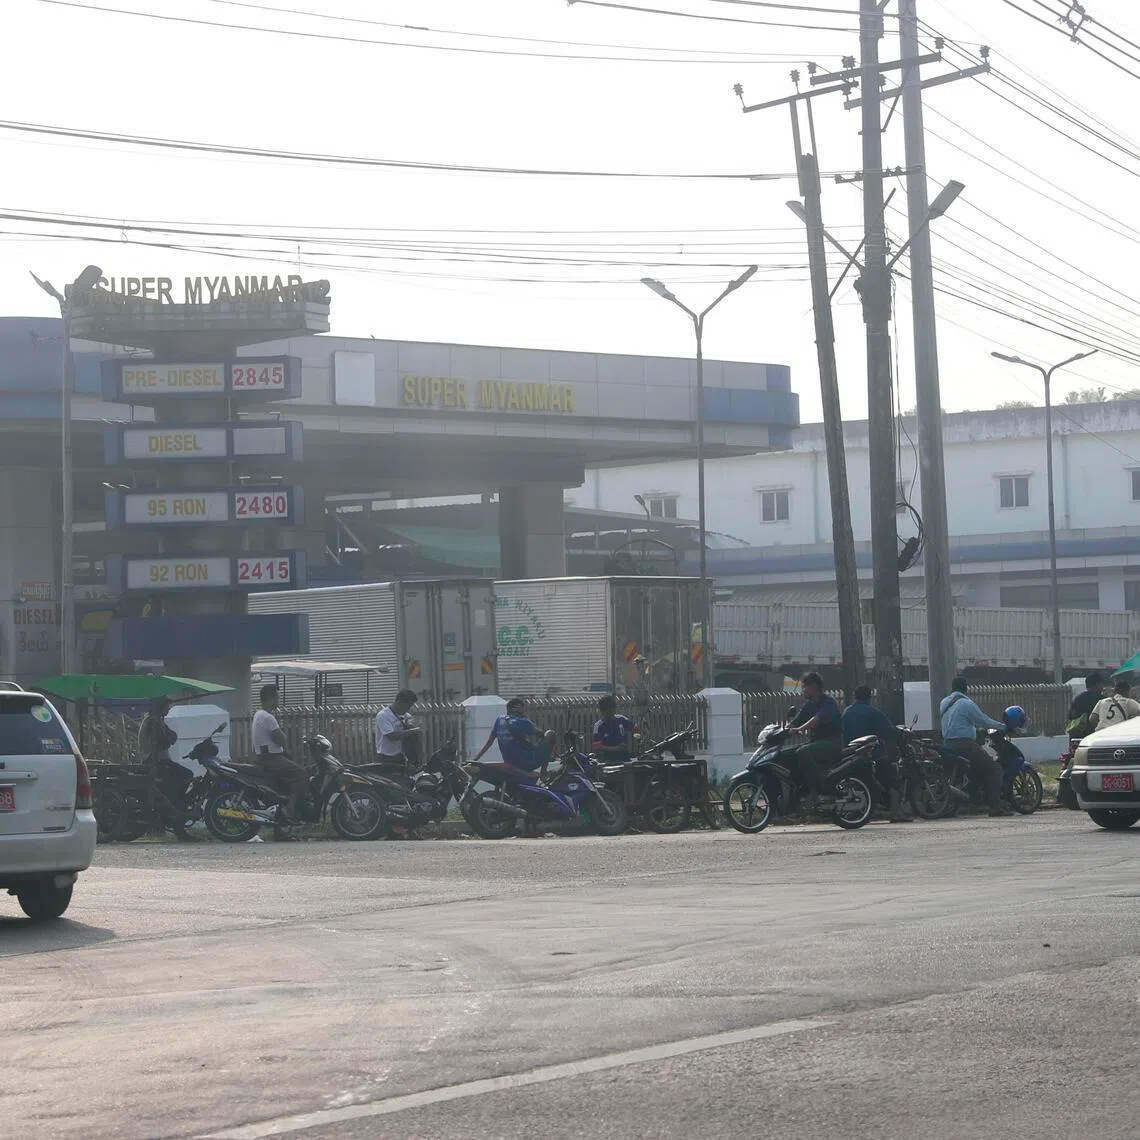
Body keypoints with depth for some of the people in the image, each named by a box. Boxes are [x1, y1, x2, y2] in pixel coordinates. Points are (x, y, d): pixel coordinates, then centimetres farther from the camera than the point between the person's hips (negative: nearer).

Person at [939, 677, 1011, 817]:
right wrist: (1002, 726, 6)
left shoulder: (944, 703, 15)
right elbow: (983, 721, -7)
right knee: (994, 768, -6)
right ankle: (995, 806, -15)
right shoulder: (966, 703, -11)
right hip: (964, 744, -9)